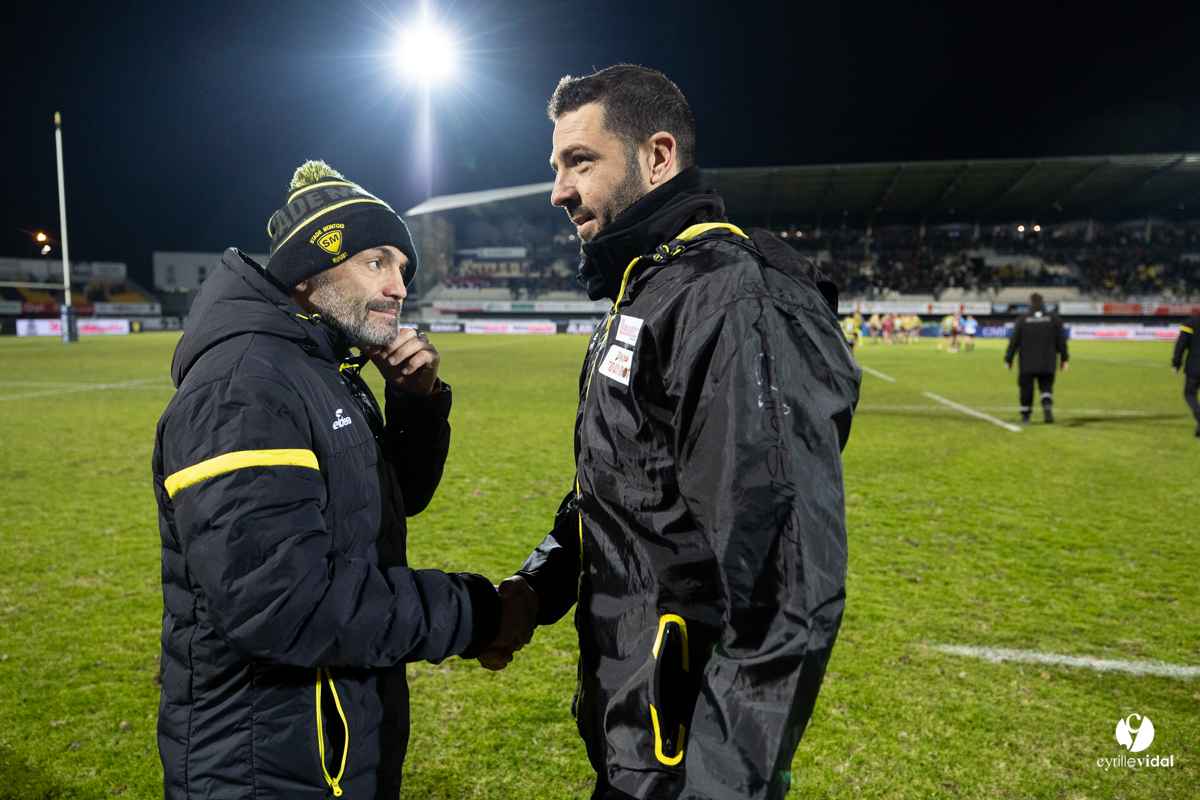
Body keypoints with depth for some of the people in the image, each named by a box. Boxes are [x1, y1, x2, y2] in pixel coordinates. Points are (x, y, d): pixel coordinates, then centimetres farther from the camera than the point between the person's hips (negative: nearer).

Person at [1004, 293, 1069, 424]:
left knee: (1026, 389, 9)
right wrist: (1064, 359, 10)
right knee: (1046, 387, 10)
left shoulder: (1022, 321, -2)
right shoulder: (1054, 319, 2)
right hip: (1048, 363, 1)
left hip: (1027, 364, -1)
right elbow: (1061, 340, 3)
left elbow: (1013, 342, 0)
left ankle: (1025, 416, 14)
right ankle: (1047, 404, -20)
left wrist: (1008, 360, 8)